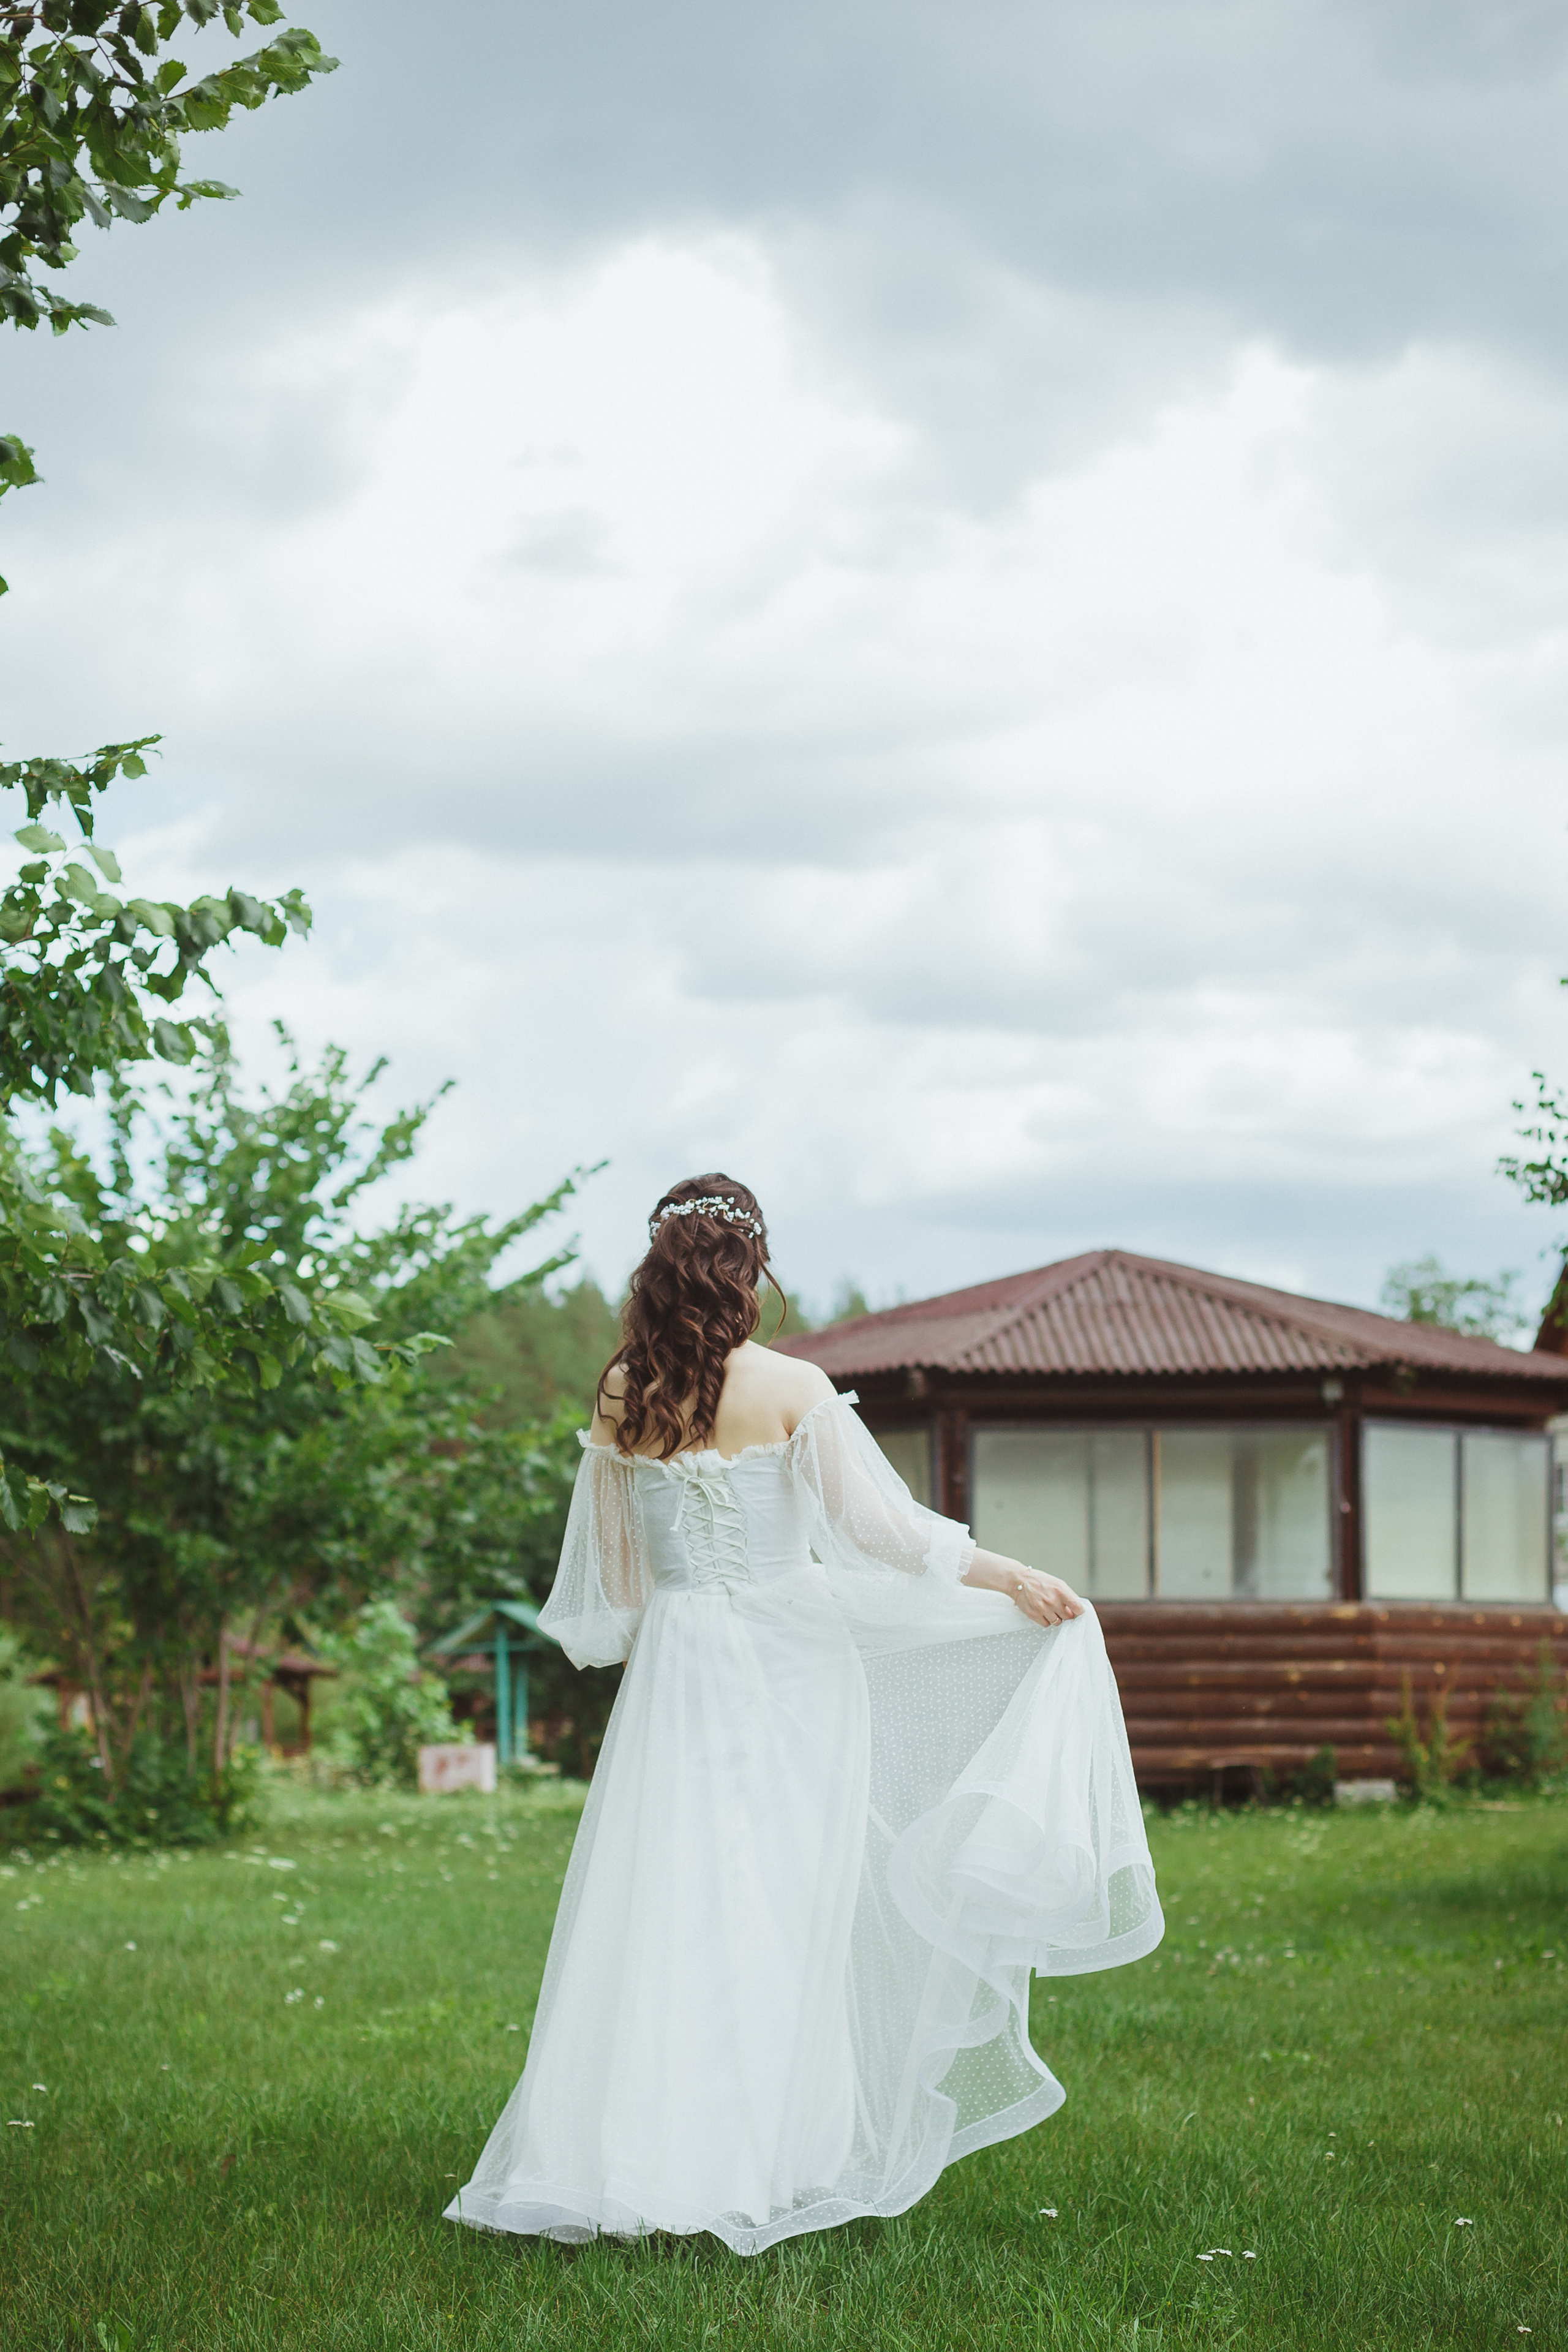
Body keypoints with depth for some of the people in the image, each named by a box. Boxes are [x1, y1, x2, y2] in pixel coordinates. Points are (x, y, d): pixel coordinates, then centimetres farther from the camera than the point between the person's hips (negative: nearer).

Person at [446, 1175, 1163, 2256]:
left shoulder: (623, 1398, 2)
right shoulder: (791, 1389, -9)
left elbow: (614, 1567, 12)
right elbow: (875, 1526, -11)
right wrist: (1010, 1577, -4)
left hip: (675, 1669, 3)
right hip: (786, 1667, -3)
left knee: (664, 1910, 5)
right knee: (782, 1914, 3)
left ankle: (619, 2158, 3)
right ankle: (761, 2160, 3)